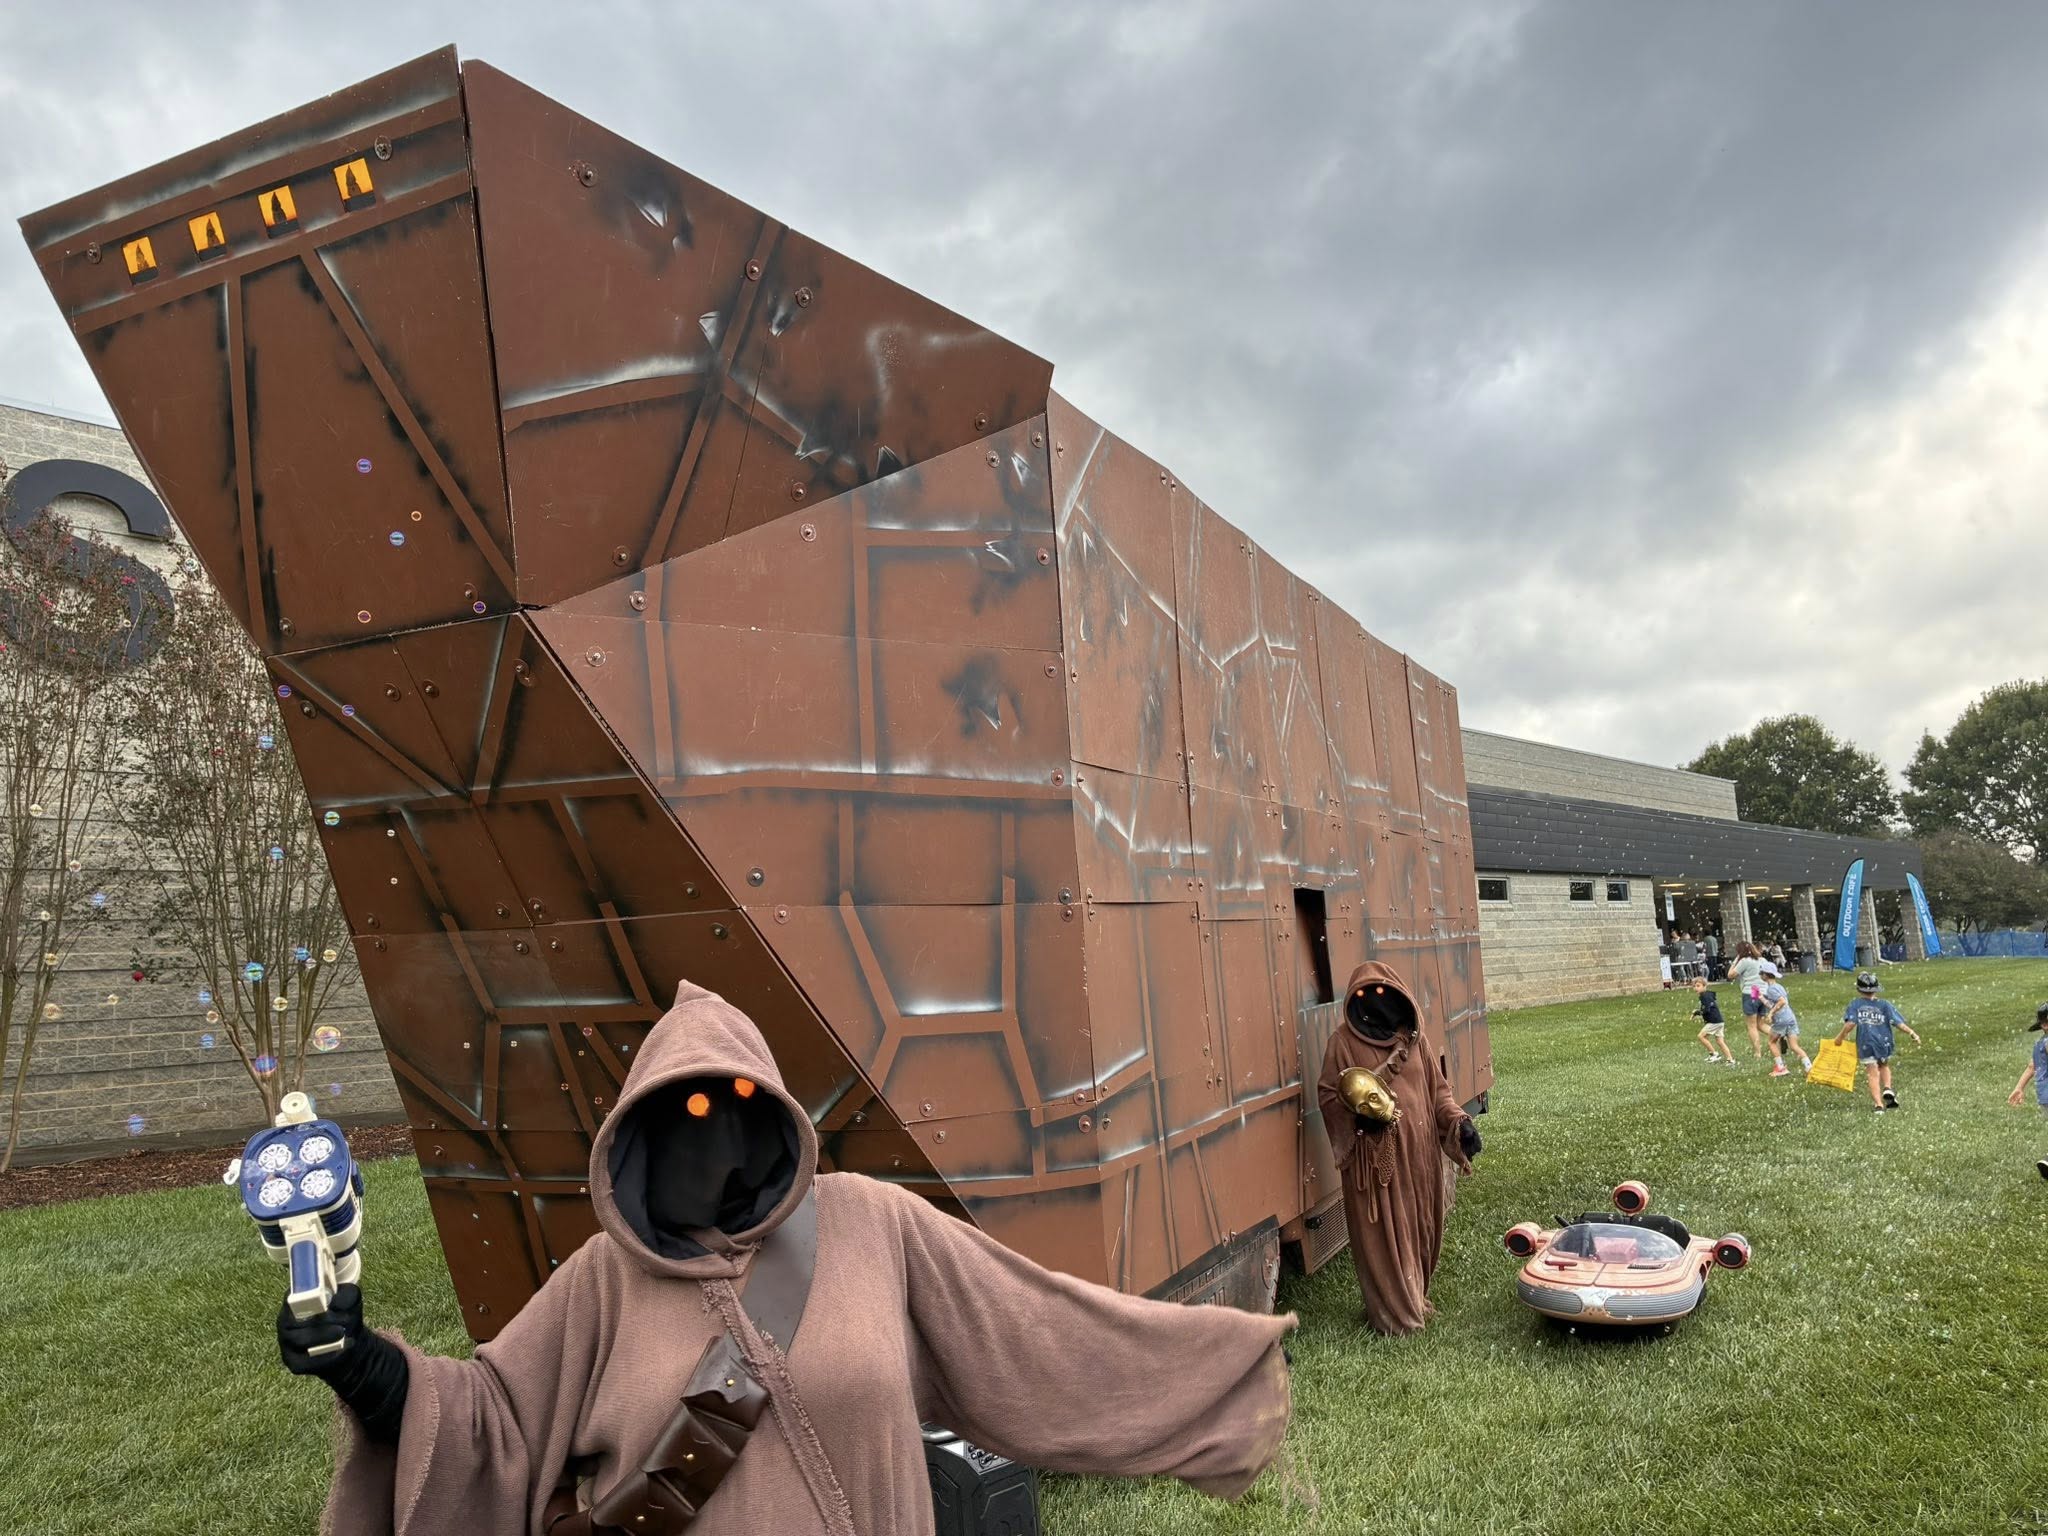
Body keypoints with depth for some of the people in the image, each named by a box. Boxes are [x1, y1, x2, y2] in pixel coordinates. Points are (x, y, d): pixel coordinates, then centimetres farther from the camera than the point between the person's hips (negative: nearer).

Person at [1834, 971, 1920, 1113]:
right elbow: (1898, 1022, -4)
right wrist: (1912, 1033, 1)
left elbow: (1850, 1023, -11)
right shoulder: (1884, 1005, 5)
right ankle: (1887, 1089, 7)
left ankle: (1879, 1104, -10)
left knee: (1873, 1074, 0)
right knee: (1884, 1066, 29)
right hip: (1884, 1043, 2)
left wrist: (1841, 1037, 0)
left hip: (1865, 1045, -2)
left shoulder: (1855, 1005, 1)